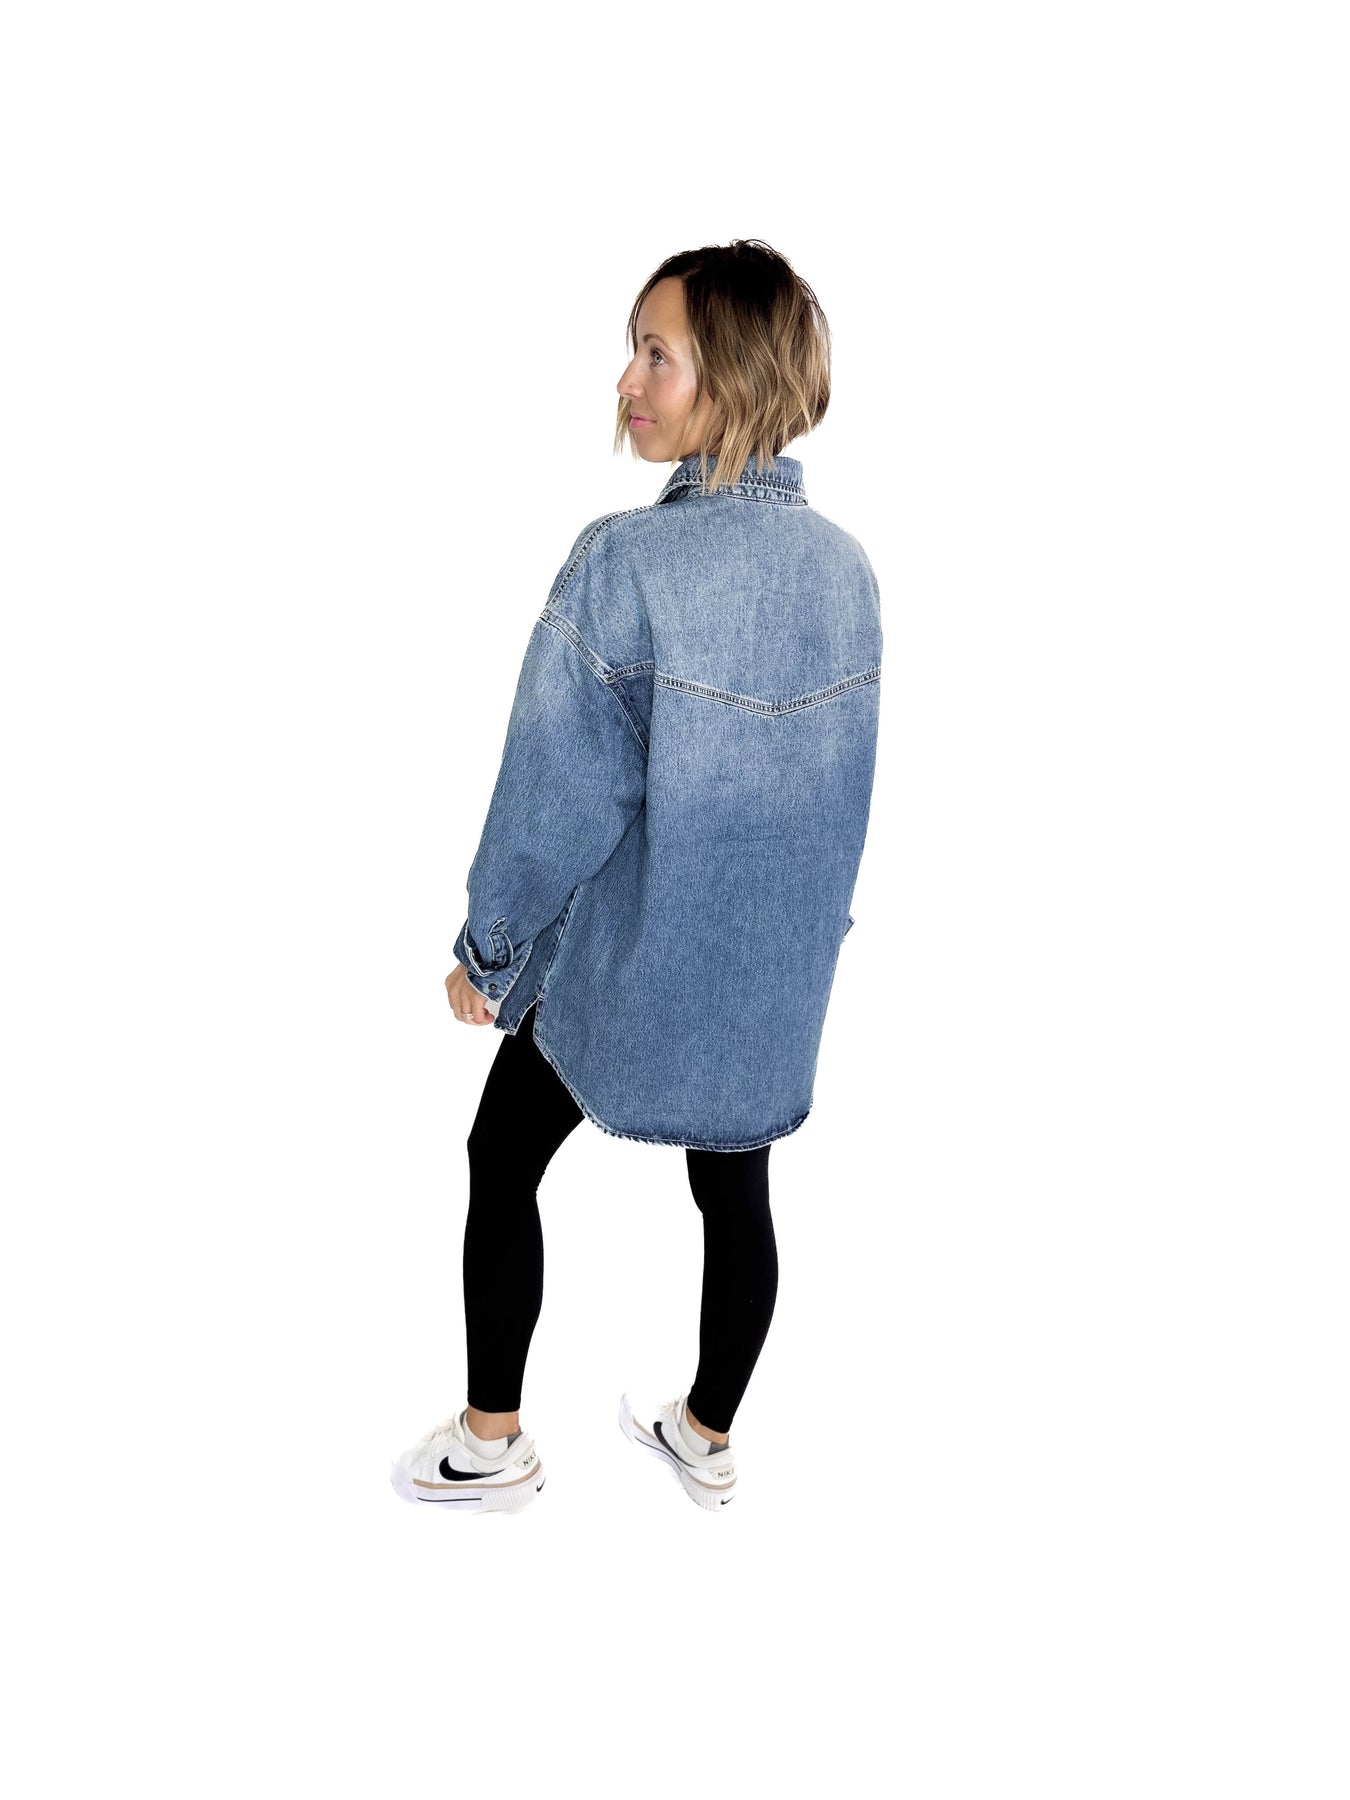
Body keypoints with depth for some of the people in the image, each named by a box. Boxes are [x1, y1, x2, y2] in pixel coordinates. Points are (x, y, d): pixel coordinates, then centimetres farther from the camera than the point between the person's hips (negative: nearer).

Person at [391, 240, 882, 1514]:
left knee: (502, 1163, 16)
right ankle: (705, 1440, 38)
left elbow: (559, 792, -20)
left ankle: (491, 1443, 30)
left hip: (626, 957, -5)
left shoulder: (627, 562, -24)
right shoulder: (845, 567, -4)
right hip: (775, 966, 5)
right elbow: (846, 779, 6)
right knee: (735, 1191, 19)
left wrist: (486, 953, -6)